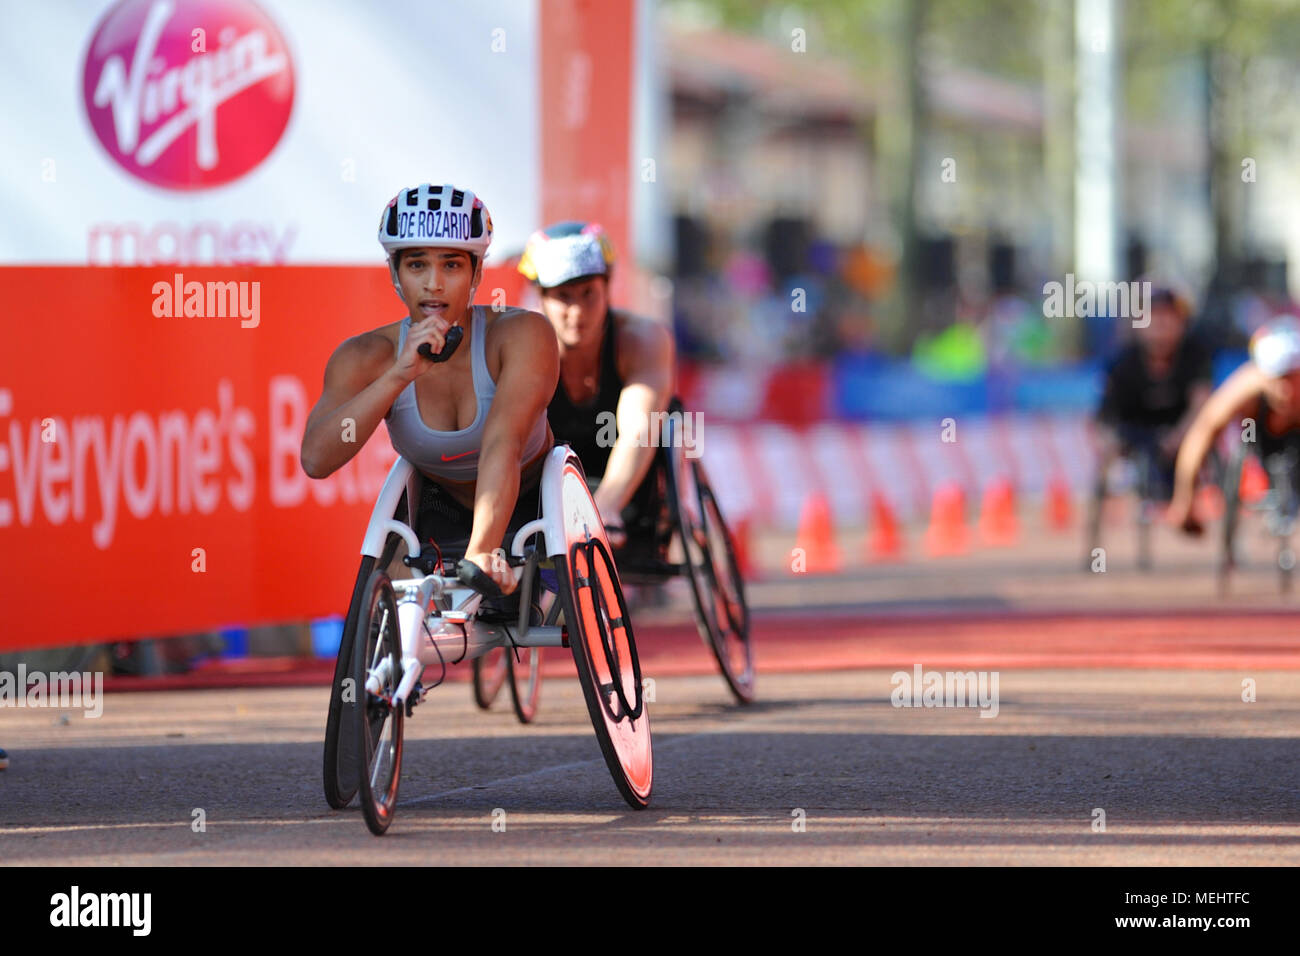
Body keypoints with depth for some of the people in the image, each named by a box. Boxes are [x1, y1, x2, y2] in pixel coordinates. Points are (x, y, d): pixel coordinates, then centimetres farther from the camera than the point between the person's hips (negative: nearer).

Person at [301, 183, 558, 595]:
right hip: (444, 516, 2)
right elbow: (315, 459, -34)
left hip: (532, 510, -2)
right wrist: (398, 374, -44)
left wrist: (480, 554, -57)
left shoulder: (522, 334, -26)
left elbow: (502, 445, -42)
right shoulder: (366, 357, -18)